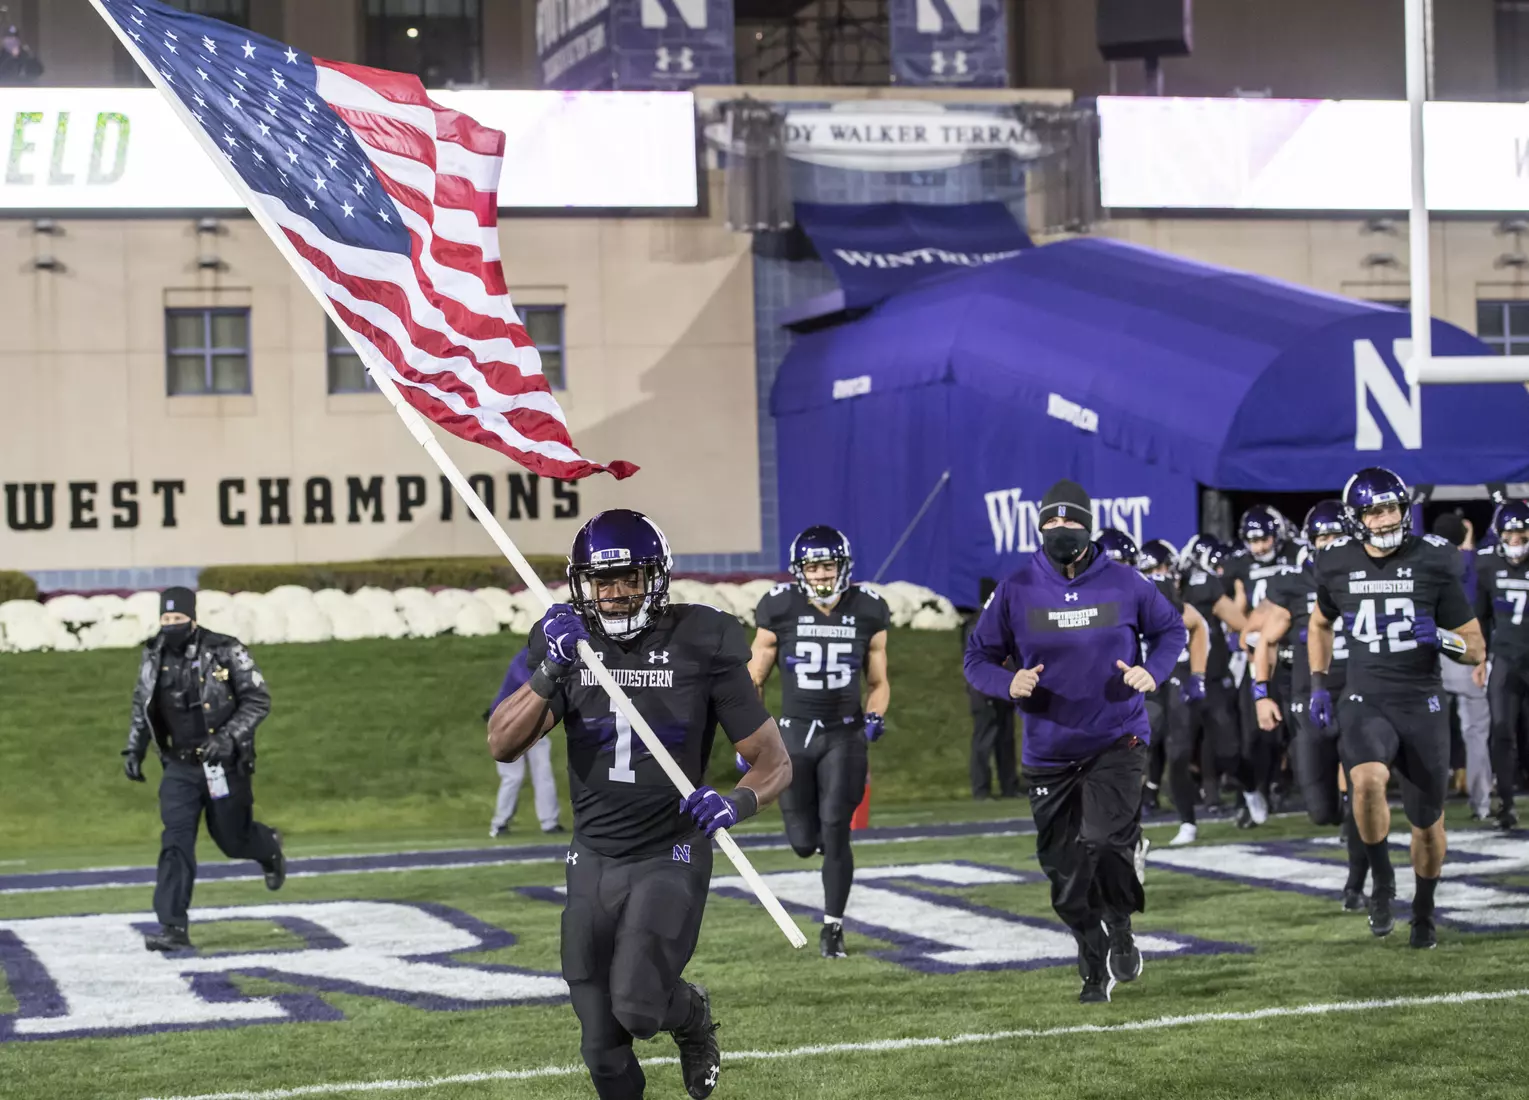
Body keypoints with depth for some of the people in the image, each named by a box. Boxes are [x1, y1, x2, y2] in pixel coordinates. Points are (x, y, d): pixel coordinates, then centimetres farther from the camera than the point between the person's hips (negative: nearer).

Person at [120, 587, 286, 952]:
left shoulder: (226, 651, -13)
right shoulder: (155, 657, 0)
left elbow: (258, 701, -11)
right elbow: (143, 705, 16)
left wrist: (229, 736, -23)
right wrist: (134, 748, 7)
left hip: (225, 765, -3)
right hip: (180, 766, 3)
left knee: (232, 839, 10)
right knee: (175, 840, -12)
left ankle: (269, 847, 47)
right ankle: (173, 927, -14)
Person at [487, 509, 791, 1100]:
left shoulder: (701, 647, -9)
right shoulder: (567, 644, -2)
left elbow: (774, 760, -5)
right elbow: (502, 745, -13)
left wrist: (737, 802, -26)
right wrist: (550, 674, -28)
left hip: (670, 857, -3)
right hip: (593, 861, 3)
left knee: (638, 1004, -20)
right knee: (603, 1047, 5)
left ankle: (691, 1015, 15)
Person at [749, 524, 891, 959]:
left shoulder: (867, 614, -3)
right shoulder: (780, 612, -6)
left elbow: (878, 682, 10)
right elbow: (753, 681, 4)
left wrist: (875, 716, -9)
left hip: (844, 735, 0)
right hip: (795, 734, 1)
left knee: (835, 834, -9)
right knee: (804, 842, 4)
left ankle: (833, 926, 6)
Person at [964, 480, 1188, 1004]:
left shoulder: (1123, 583, -3)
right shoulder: (1016, 591, -3)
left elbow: (1171, 629, 11)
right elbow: (978, 657, 3)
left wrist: (1152, 672, -8)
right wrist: (1009, 683, -17)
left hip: (1117, 741, -2)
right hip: (1050, 751, 2)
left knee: (1105, 839, -23)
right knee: (1067, 875, 6)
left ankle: (1120, 929, 7)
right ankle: (1096, 969, 29)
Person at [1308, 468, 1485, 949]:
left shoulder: (1433, 563, -6)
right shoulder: (1339, 565, 0)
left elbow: (1476, 649, -1)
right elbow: (1320, 624, 22)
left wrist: (1440, 638, -22)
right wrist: (1318, 686, 13)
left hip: (1422, 705, 0)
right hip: (1366, 703, 0)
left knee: (1427, 822, 10)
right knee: (1368, 780, -31)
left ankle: (1424, 911, 37)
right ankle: (1381, 879, -8)